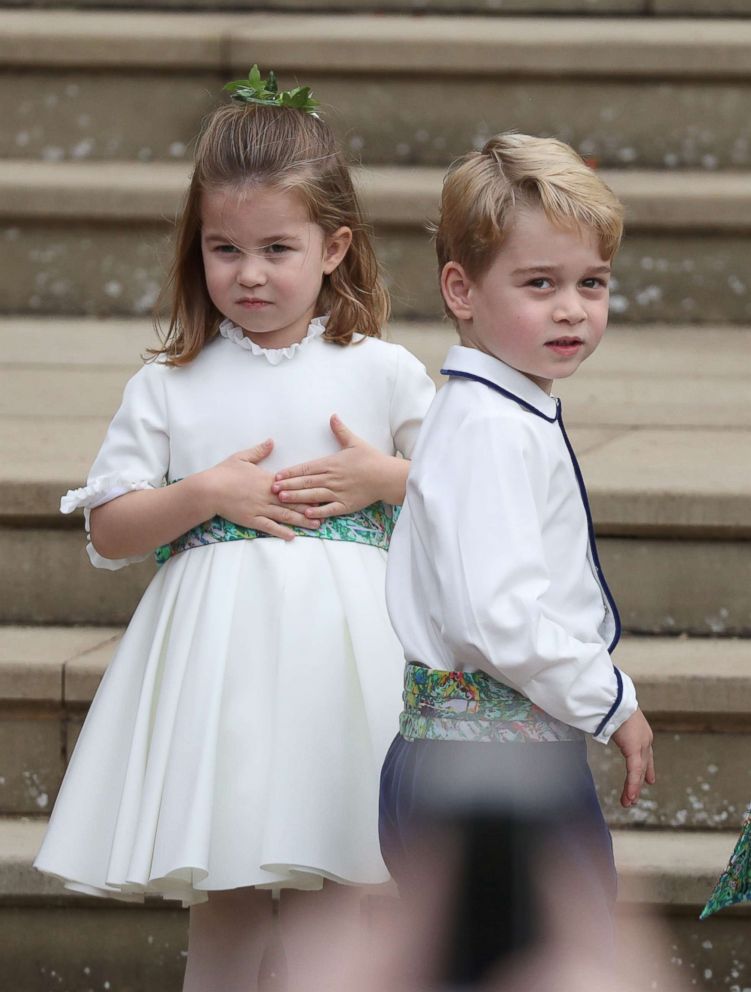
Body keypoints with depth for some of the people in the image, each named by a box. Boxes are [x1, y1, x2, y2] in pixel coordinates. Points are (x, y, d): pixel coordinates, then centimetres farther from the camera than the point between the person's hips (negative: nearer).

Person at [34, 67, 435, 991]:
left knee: (335, 881, 1)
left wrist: (384, 479, -7)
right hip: (219, 652, 0)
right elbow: (109, 534, 2)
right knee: (226, 893, 4)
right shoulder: (169, 386, 4)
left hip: (340, 650, 0)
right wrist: (210, 493, -11)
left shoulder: (384, 373, 3)